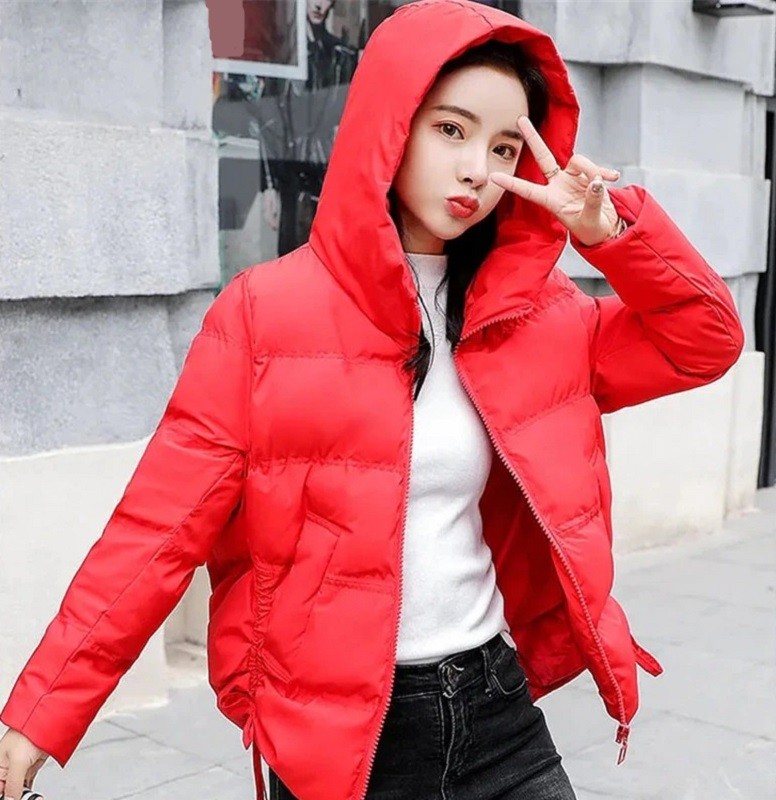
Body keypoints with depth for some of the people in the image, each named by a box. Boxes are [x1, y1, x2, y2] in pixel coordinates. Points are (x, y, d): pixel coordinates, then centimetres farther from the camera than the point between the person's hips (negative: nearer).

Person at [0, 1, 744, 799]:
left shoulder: (537, 317, 2)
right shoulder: (266, 312, -11)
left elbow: (705, 341, 7)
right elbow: (162, 526, -11)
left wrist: (610, 230, -9)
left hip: (495, 705, 4)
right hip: (331, 730, -3)